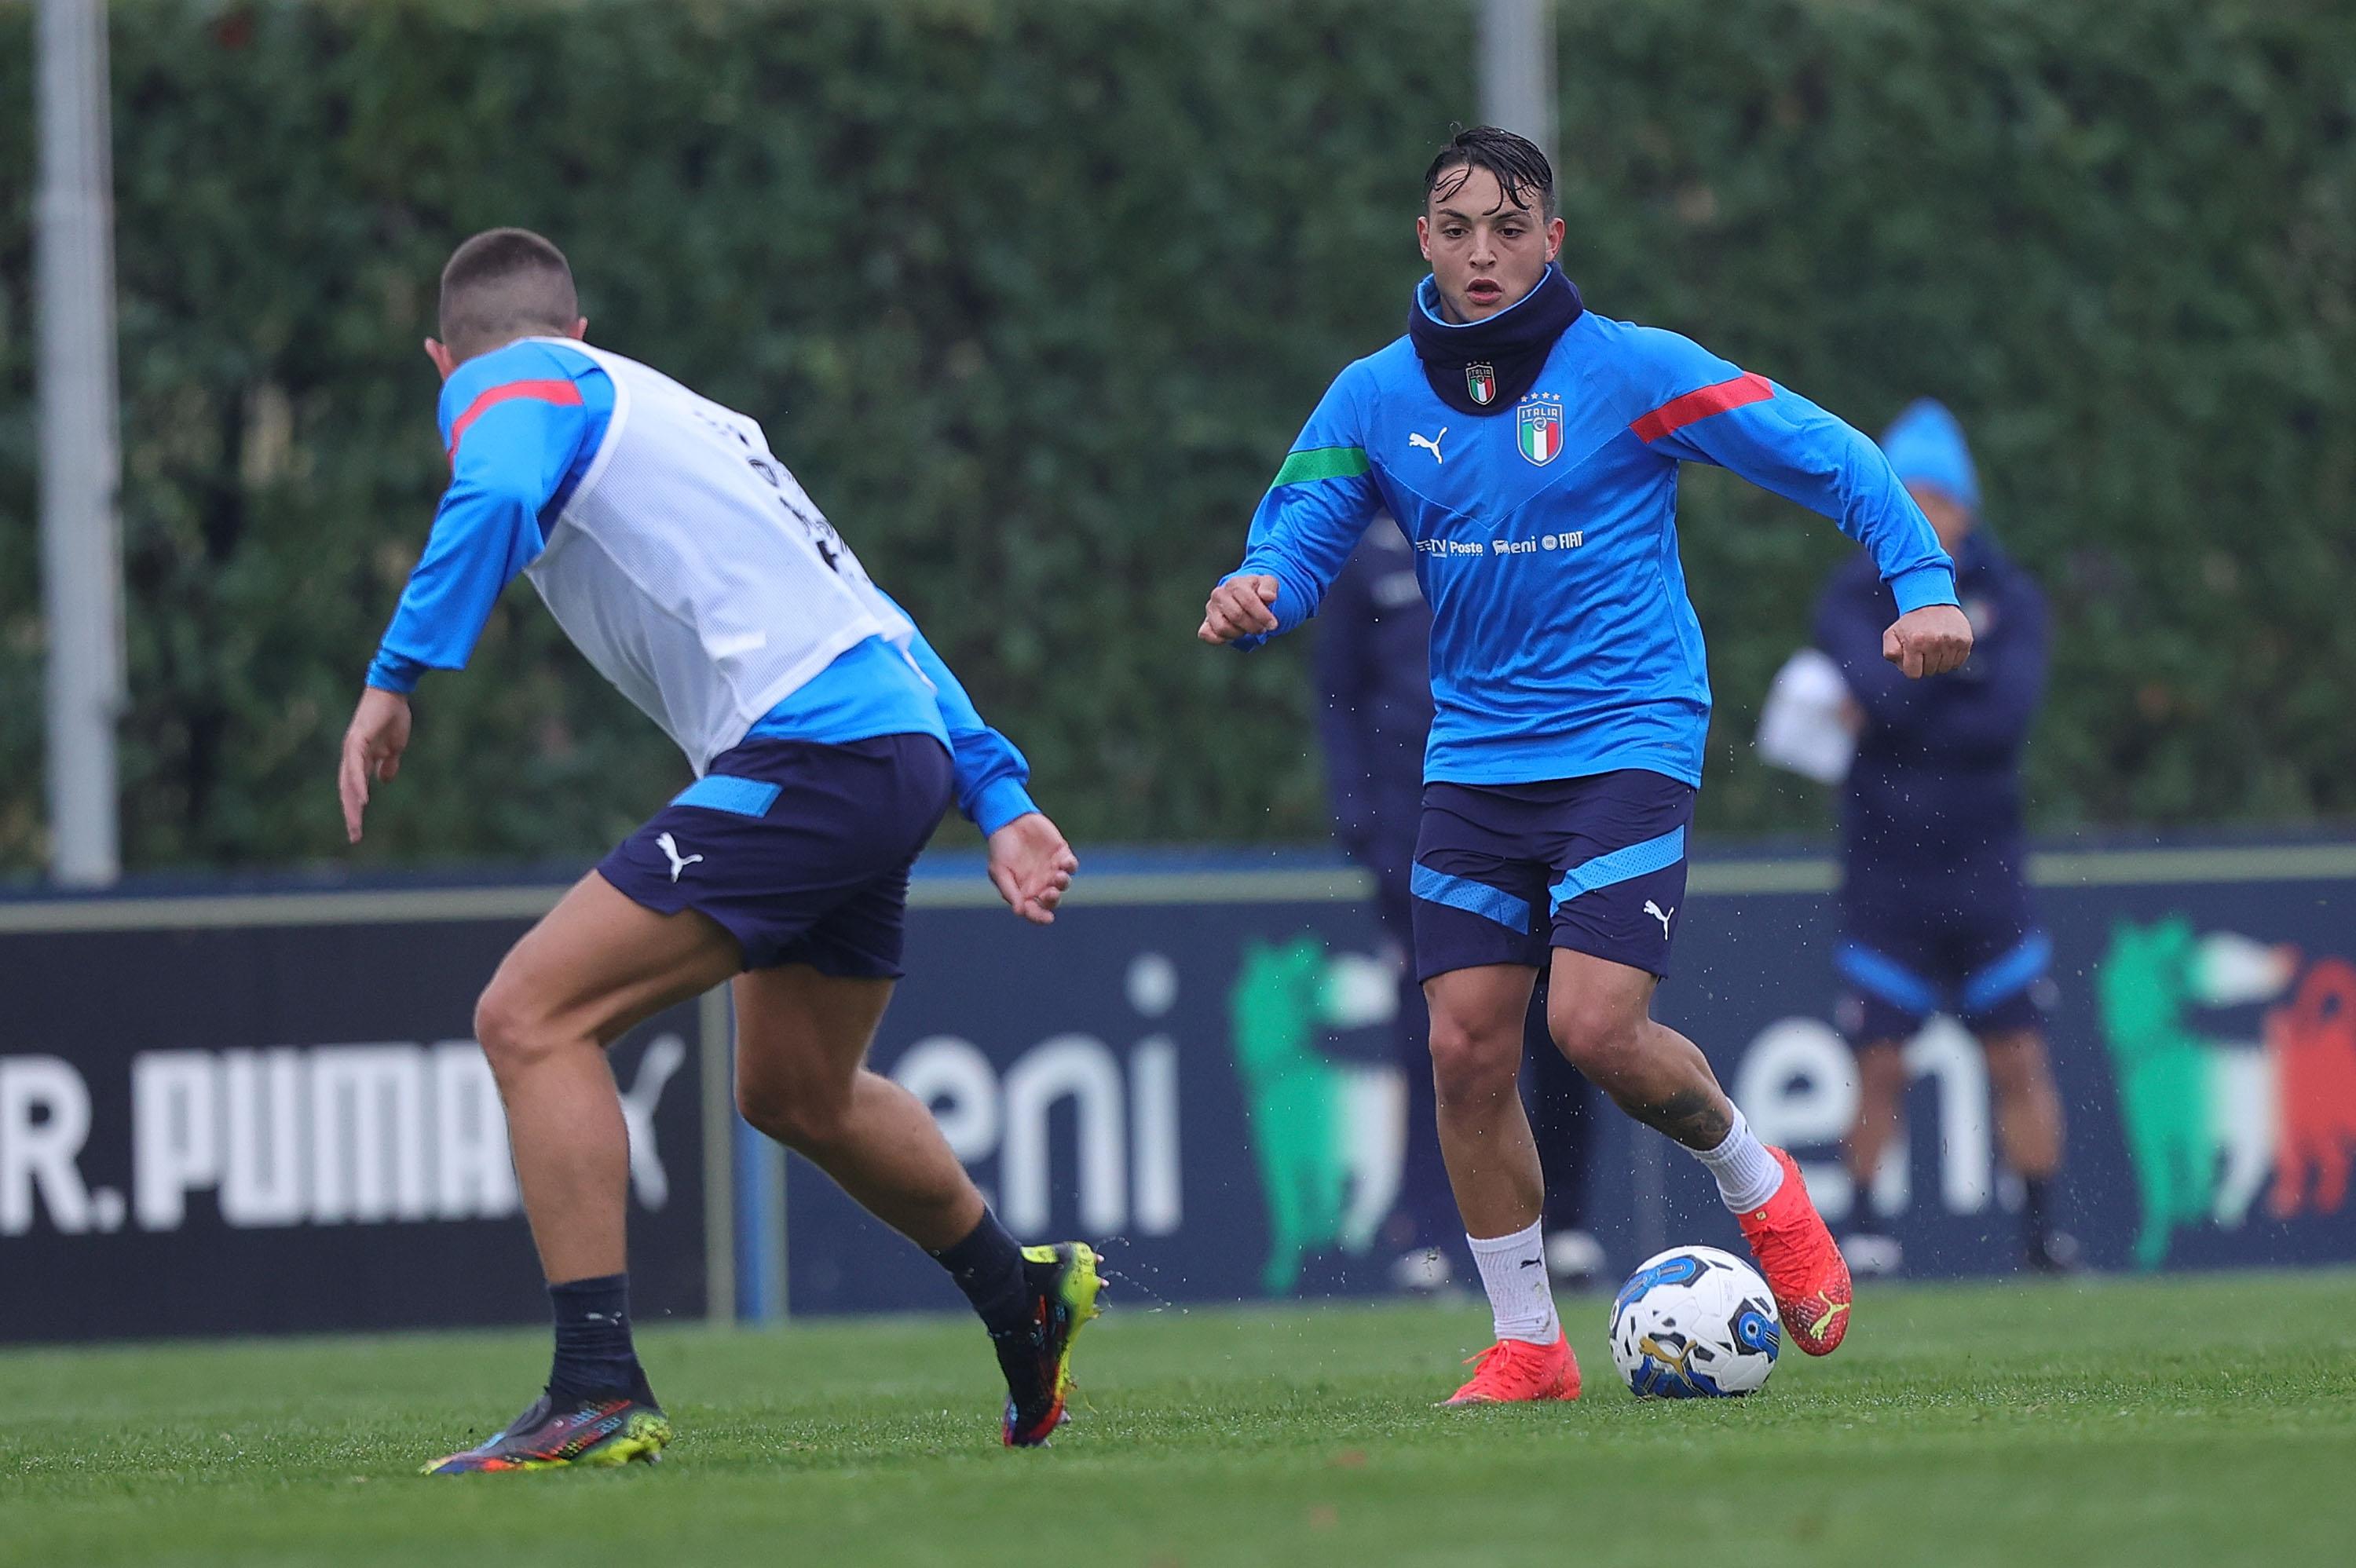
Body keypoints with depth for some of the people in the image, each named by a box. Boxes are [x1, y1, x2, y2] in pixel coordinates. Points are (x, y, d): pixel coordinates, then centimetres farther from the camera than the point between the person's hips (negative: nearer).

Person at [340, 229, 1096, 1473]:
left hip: (805, 752, -9)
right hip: (897, 741, 9)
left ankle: (598, 1395, -17)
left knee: (531, 1019, -10)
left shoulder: (510, 386, 5)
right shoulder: (673, 413, 30)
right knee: (796, 1094, 29)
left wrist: (395, 679, -23)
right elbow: (871, 613, 28)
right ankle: (1027, 1297, 47)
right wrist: (997, 798, 26)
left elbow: (494, 497, -21)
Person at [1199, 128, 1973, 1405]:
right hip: (1474, 760, 4)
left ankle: (1761, 1189, 12)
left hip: (1626, 744, -4)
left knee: (1596, 1028, -19)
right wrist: (1254, 596, -20)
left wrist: (1922, 581, -16)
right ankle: (1527, 1345, 11)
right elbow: (1297, 534, 4)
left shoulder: (1630, 371, -7)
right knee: (1466, 1050, -3)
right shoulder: (1375, 399, 4)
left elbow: (1827, 456, -5)